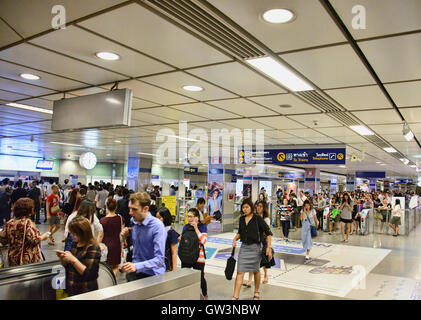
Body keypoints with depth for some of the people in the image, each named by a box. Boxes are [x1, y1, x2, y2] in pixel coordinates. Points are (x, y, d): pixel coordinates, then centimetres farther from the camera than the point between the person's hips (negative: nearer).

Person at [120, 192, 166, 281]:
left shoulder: (157, 226, -17)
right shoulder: (134, 221, 4)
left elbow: (159, 259, -23)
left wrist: (137, 266, -34)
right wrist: (126, 237, 1)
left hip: (152, 275, -5)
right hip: (134, 272, 5)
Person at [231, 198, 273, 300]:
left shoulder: (258, 219, -11)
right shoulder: (241, 219, 5)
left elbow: (268, 233, -10)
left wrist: (269, 247, -19)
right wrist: (235, 239, 3)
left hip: (255, 247, -4)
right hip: (244, 247, 4)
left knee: (256, 270, 14)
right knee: (240, 272, -3)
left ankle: (256, 292, 35)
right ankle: (235, 296, -2)